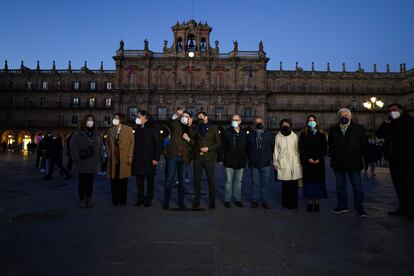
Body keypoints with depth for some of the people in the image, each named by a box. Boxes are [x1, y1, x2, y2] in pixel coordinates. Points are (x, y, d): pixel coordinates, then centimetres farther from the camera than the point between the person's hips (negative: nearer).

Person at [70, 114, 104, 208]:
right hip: (82, 164, -3)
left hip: (93, 164, 3)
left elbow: (100, 146, 13)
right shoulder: (78, 134, 0)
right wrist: (77, 158, -11)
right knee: (82, 182, 5)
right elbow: (73, 147, -5)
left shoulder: (95, 134, 14)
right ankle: (82, 200, 15)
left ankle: (89, 200, 17)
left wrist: (100, 158, 4)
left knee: (90, 182, 8)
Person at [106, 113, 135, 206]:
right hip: (113, 159, 3)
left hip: (124, 159, -3)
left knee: (123, 180, 3)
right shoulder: (110, 131, 15)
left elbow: (132, 143, -1)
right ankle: (115, 200, 14)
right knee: (114, 180, 3)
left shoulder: (128, 129, 4)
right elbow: (107, 144, 19)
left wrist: (130, 156, -8)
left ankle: (123, 200, 13)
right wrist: (109, 154, 5)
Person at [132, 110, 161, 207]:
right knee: (139, 179, 7)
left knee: (150, 179, 4)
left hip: (149, 159, -5)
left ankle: (148, 199, 14)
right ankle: (140, 198, 17)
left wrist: (156, 158, -14)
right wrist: (133, 157, 7)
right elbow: (135, 143, 15)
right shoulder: (138, 128, 15)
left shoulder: (153, 128, -4)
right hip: (138, 159, 6)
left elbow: (158, 144, -8)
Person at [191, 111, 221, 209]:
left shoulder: (214, 128, 6)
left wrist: (208, 148, -9)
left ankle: (212, 202, 15)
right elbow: (192, 136, 0)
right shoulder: (197, 128, 15)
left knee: (211, 181, 3)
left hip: (209, 158, -3)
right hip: (197, 157, 3)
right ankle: (196, 201, 17)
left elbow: (218, 143, 1)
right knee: (197, 180, 7)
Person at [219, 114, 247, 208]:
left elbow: (246, 147, 9)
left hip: (240, 162, 3)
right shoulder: (226, 132, -1)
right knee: (228, 181, 3)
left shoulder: (244, 133, 6)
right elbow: (222, 147, -1)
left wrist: (246, 160, 7)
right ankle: (227, 200, 14)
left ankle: (237, 199, 23)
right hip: (229, 161, -3)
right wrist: (221, 159, -5)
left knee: (238, 181, 12)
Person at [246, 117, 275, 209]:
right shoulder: (250, 135, 8)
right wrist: (248, 160, 7)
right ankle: (254, 200, 18)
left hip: (266, 163, -1)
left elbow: (273, 147, 4)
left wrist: (273, 159, 1)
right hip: (254, 163, 1)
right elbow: (247, 148, 12)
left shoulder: (269, 134, 4)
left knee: (265, 183, 6)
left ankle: (264, 201, 16)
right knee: (255, 183, 8)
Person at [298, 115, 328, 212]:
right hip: (307, 162, -1)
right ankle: (310, 202, 8)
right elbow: (301, 148, 0)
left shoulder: (321, 135, 9)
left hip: (319, 162, 1)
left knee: (318, 181, 1)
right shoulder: (303, 135, 6)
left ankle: (317, 202, 10)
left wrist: (319, 159, -8)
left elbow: (325, 149, 4)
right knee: (309, 181, 0)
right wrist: (308, 158, -11)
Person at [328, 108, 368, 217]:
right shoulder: (333, 130, 8)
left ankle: (359, 208, 12)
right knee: (340, 186, 10)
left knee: (357, 186, 1)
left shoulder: (358, 128, 1)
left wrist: (358, 155, 6)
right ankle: (342, 206, 21)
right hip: (338, 163, 3)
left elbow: (364, 144, 7)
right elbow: (330, 144, 17)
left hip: (354, 163, -2)